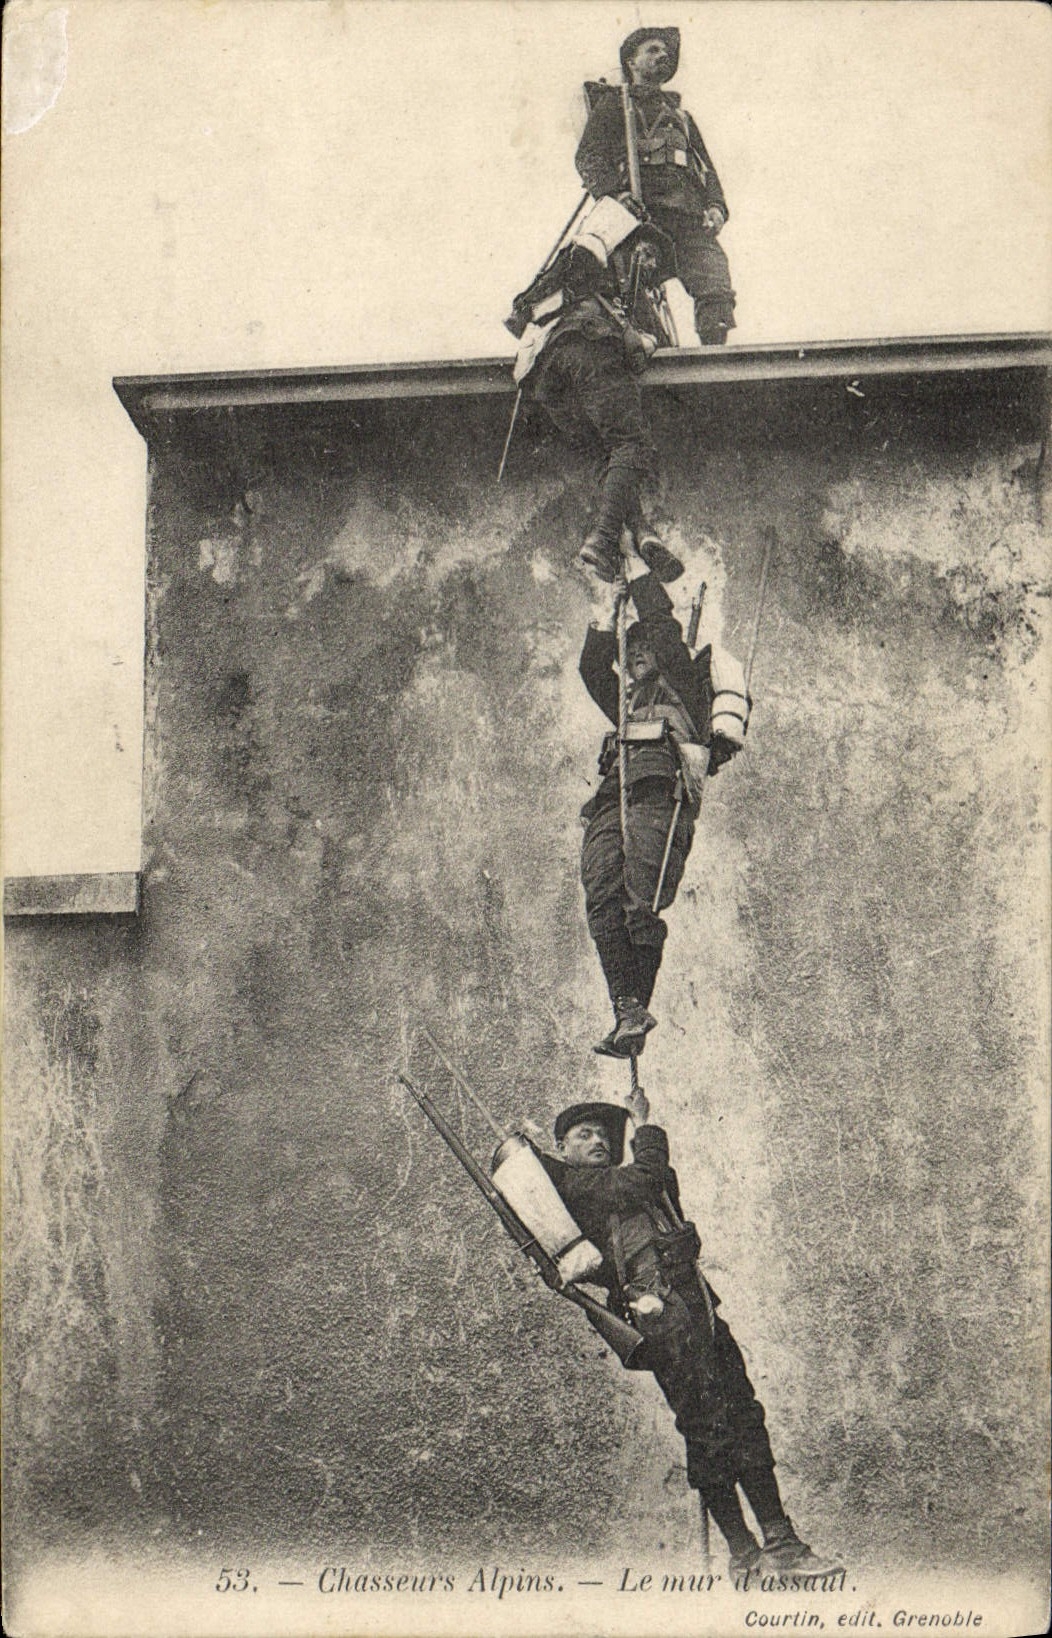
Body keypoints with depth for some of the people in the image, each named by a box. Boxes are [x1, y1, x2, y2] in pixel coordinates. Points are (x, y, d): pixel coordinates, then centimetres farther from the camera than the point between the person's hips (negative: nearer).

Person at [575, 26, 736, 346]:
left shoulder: (680, 114, 39)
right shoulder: (613, 103, 22)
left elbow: (706, 166, 31)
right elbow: (589, 157, 6)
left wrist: (715, 205, 8)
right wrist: (615, 194, -15)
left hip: (691, 216, 4)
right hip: (644, 211, -4)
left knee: (717, 289, -17)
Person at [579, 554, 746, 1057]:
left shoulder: (685, 678, 20)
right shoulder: (629, 701, 39)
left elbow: (661, 622, 13)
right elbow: (592, 666, 37)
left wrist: (636, 567, 26)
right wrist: (611, 610, 34)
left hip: (660, 790, -7)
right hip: (614, 793, 7)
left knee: (641, 900, -21)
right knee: (602, 898, -16)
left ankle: (638, 1007, -20)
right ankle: (626, 1009, -23)